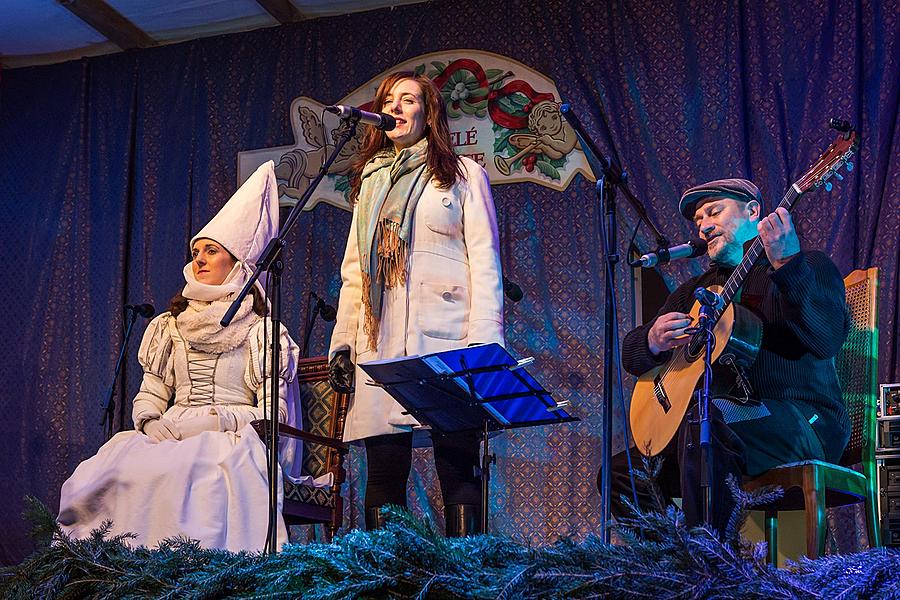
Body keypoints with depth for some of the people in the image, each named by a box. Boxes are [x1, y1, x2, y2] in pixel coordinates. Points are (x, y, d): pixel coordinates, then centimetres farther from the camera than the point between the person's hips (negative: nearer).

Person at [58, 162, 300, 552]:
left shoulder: (261, 330, 10)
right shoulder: (170, 327, 25)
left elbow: (273, 409, 1)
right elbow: (151, 395, 20)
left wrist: (220, 424, -14)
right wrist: (150, 424, -3)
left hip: (232, 441, -4)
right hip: (168, 439, 4)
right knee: (118, 459, -29)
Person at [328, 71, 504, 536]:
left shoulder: (462, 175, 12)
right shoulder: (371, 182, 25)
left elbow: (485, 265, 2)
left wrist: (483, 344, -9)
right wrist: (342, 343, 11)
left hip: (446, 339, -4)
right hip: (379, 343, 4)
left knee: (456, 463, -8)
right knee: (384, 469, -1)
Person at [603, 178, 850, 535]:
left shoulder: (808, 266, 3)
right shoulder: (697, 289, 21)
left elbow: (828, 340, -18)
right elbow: (631, 355, 17)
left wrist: (788, 263, -29)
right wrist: (654, 341, -7)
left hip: (805, 423, -7)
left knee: (704, 417, -35)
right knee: (620, 473, -3)